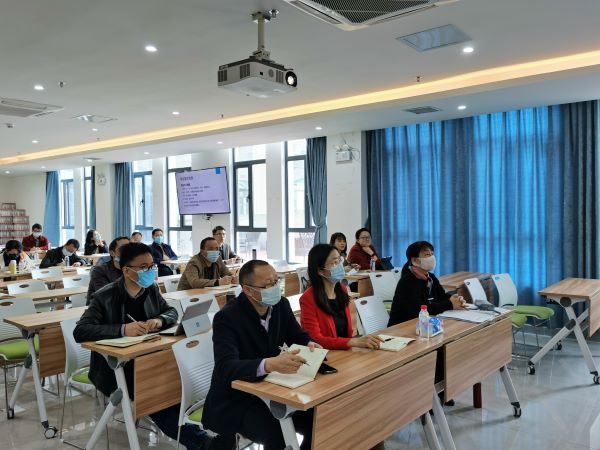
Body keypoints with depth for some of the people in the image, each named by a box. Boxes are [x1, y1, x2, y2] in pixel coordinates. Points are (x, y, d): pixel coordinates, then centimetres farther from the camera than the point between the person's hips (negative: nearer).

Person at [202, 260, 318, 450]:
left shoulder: (281, 304, -4)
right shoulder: (227, 317, -22)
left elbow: (297, 335, 10)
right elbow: (226, 368, -34)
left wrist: (309, 345, -15)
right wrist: (270, 364, -49)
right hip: (234, 399, -6)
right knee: (278, 435, -29)